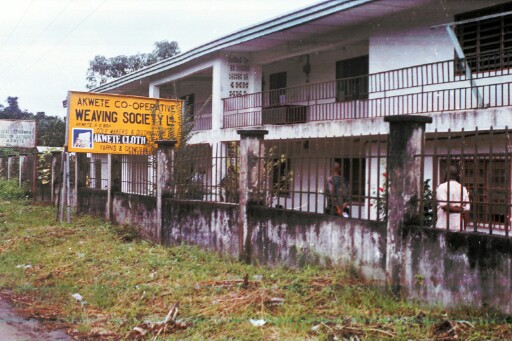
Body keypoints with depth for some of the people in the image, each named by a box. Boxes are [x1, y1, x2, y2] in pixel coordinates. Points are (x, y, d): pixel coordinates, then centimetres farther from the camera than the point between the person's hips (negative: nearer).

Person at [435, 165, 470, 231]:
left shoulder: (442, 187, -5)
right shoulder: (463, 189, 7)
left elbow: (444, 206, -17)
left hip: (443, 226, -4)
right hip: (458, 227, 4)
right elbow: (466, 210, 4)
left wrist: (456, 209, -2)